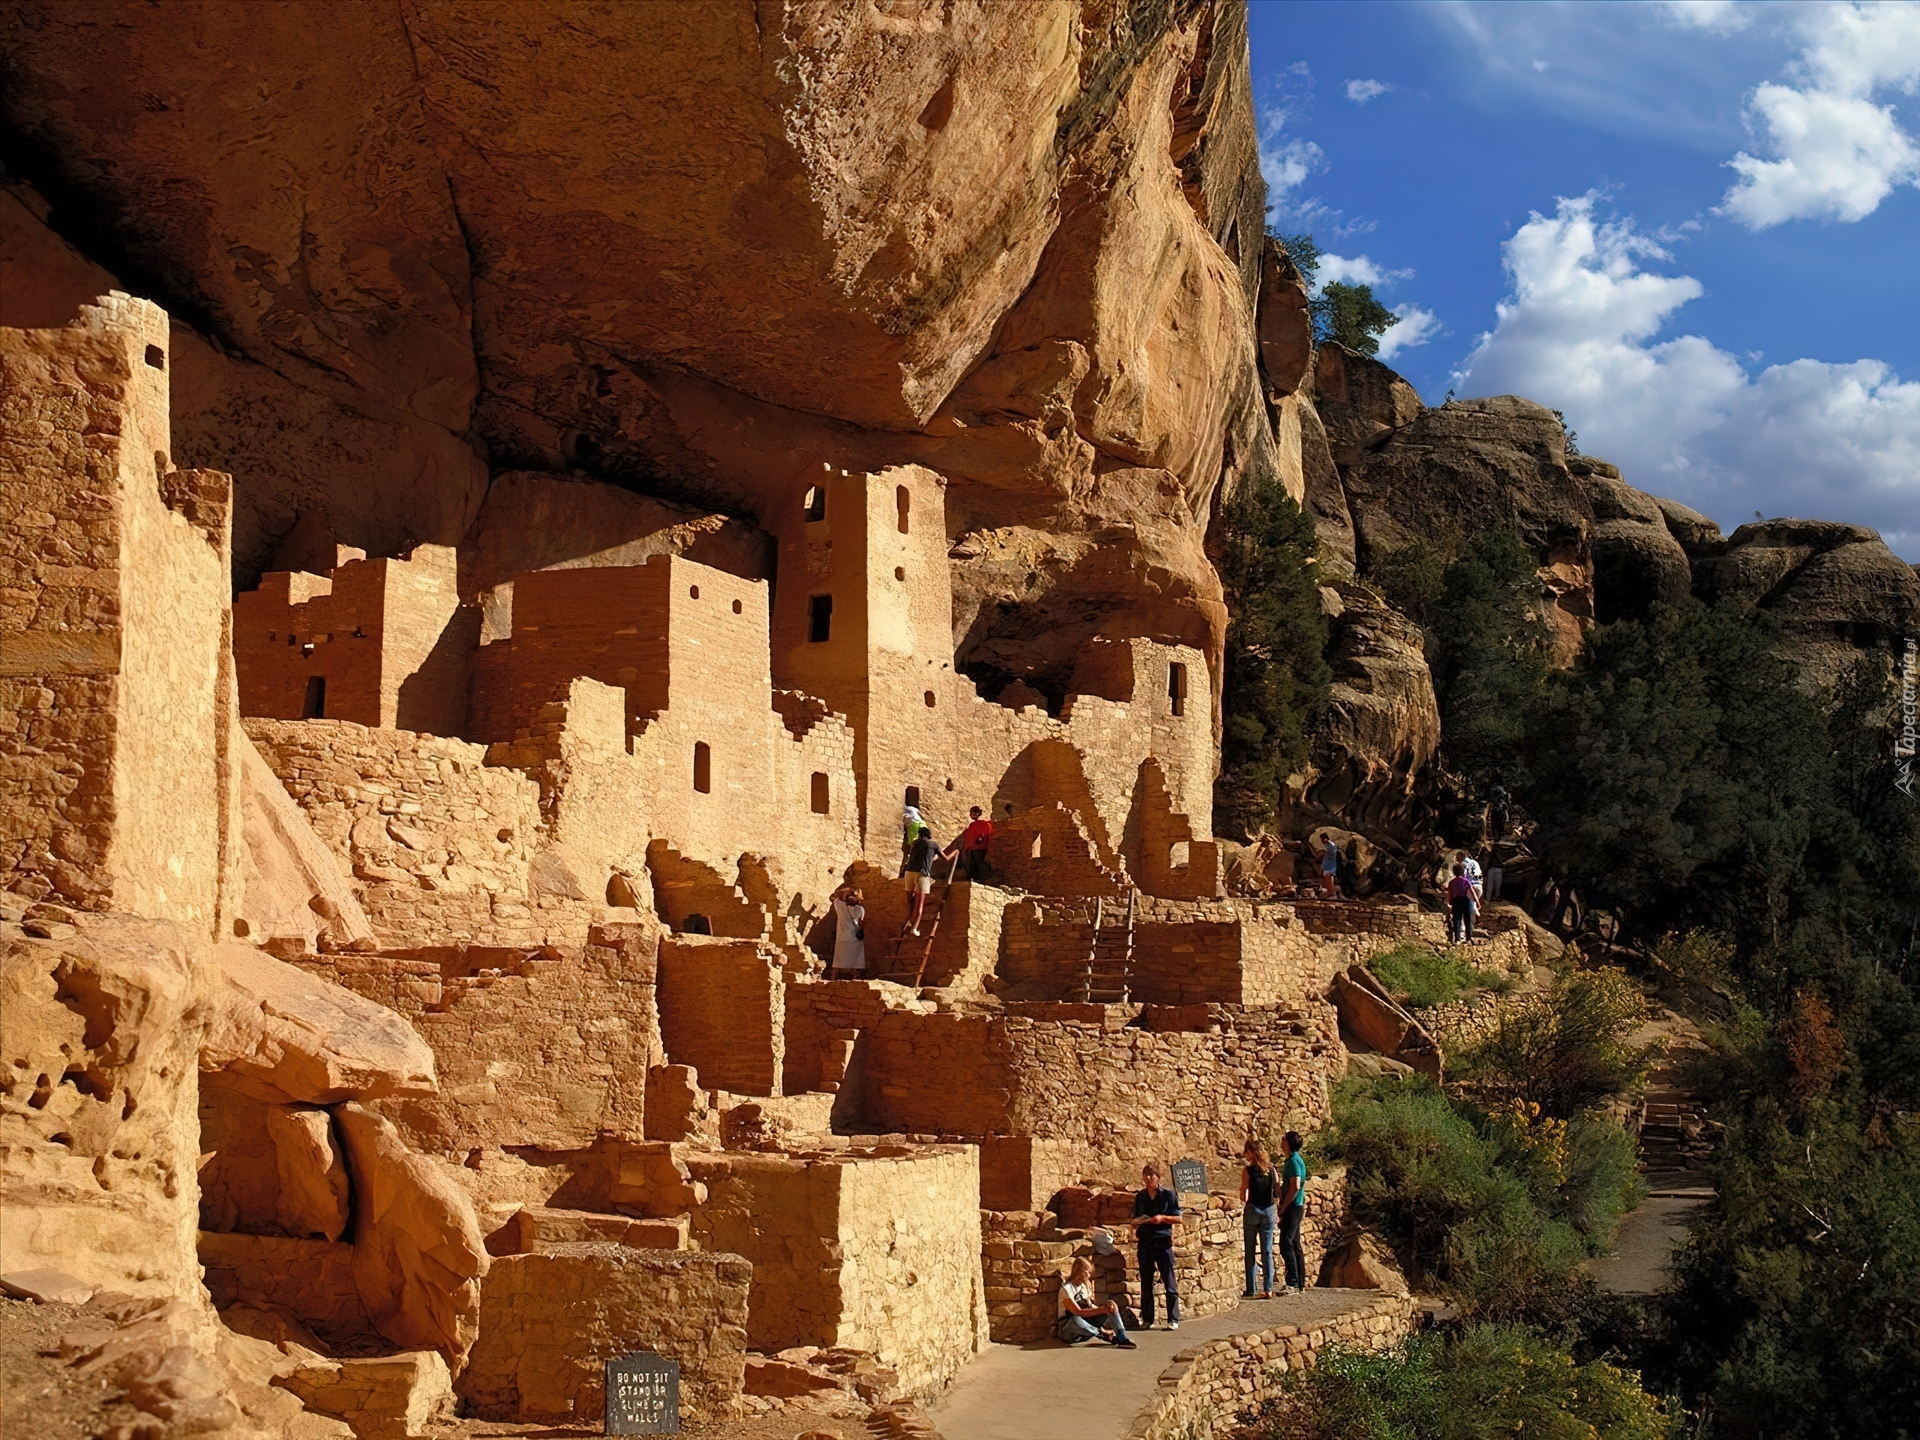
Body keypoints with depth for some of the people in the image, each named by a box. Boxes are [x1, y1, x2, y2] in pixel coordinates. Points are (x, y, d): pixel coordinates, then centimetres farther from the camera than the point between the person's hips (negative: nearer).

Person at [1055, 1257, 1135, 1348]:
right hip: (1068, 1327, -7)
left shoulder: (1085, 1287, 11)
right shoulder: (1066, 1289, -15)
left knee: (1110, 1304, -11)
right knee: (1075, 1320, -44)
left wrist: (1102, 1309, -8)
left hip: (1085, 1325, 7)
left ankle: (1122, 1339, -25)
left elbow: (1090, 1307, 9)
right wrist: (1101, 1310, -28)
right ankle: (1103, 1332, -25)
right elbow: (1078, 1312, -24)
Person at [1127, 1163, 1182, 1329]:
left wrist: (1162, 1218, -15)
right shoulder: (1140, 1197, 11)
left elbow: (1178, 1218, 0)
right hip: (1144, 1243, 3)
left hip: (1163, 1242, -3)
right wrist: (1135, 1222, -3)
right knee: (1146, 1284, 6)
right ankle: (1147, 1319, 12)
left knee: (1170, 1283, -5)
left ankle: (1173, 1320, -1)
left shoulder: (1168, 1195, 1)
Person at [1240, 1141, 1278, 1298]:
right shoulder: (1271, 1169, 3)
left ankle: (1250, 1290, 7)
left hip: (1252, 1209, -4)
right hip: (1269, 1210, 4)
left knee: (1250, 1251, 6)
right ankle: (1268, 1289, 1)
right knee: (1267, 1251, 5)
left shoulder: (1248, 1170, -9)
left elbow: (1243, 1196, -7)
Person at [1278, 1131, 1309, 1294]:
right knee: (1295, 1246, 11)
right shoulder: (1295, 1160, 16)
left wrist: (1283, 1207, -19)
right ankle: (1300, 1285, 14)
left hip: (1293, 1207, -10)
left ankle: (1293, 1283, -16)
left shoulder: (1294, 1161, -15)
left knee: (1286, 1244, -13)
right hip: (1295, 1208, 10)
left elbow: (1295, 1187, -23)